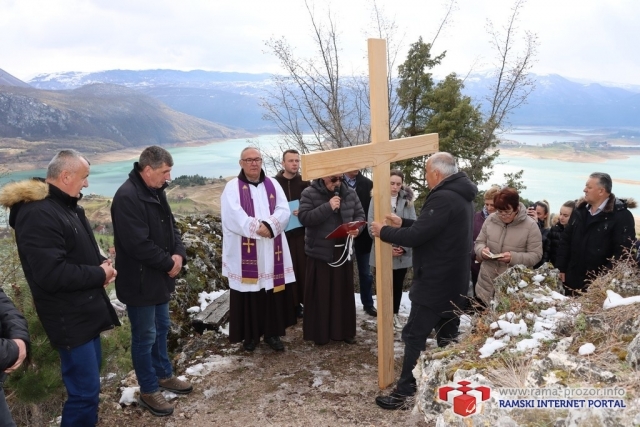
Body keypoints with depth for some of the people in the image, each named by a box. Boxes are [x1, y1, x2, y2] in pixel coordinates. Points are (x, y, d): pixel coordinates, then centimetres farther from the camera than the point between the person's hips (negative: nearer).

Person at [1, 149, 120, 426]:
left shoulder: (65, 206, 9)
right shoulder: (38, 214, -24)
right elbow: (52, 274, -30)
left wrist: (101, 264, -1)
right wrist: (99, 275, -18)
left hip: (85, 312, 10)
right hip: (70, 320, -10)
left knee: (89, 381, 23)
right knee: (85, 391, -2)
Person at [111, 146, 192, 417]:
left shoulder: (156, 191, 6)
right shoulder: (127, 197, -24)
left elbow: (170, 226, 10)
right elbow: (138, 244, -29)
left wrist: (179, 253, -8)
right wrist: (169, 263, -17)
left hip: (159, 276, 9)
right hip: (140, 281, -9)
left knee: (161, 328, 22)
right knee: (145, 336, 5)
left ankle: (164, 375, 39)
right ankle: (149, 391, 20)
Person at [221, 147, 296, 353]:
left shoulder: (273, 185, 10)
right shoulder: (232, 187, -1)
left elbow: (284, 211, -1)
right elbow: (233, 217, -15)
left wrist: (269, 226, -18)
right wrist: (257, 228, -20)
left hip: (271, 252, 3)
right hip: (244, 253, -3)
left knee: (273, 292, 8)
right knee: (248, 295, 4)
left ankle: (272, 332, 20)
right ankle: (249, 335, 17)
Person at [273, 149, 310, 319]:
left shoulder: (305, 183, 5)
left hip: (302, 233, 1)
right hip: (282, 234, -1)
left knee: (304, 268, 3)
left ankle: (307, 302, 13)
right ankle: (292, 304, 10)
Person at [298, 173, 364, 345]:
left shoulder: (349, 193, 5)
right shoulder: (309, 193, -7)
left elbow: (360, 214, 11)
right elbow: (304, 218, -18)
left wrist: (357, 227, -11)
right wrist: (327, 207, -25)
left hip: (343, 251, 4)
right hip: (319, 252, -4)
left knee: (344, 292, 11)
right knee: (321, 293, 2)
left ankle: (345, 331, 23)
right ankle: (320, 333, 14)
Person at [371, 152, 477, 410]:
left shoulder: (443, 198, -22)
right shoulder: (460, 196, 11)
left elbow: (416, 237, -24)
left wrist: (384, 232, -10)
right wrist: (403, 223, 14)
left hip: (435, 282, -10)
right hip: (454, 281, 10)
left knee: (415, 336, -2)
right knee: (447, 336, 17)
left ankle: (405, 392, 5)